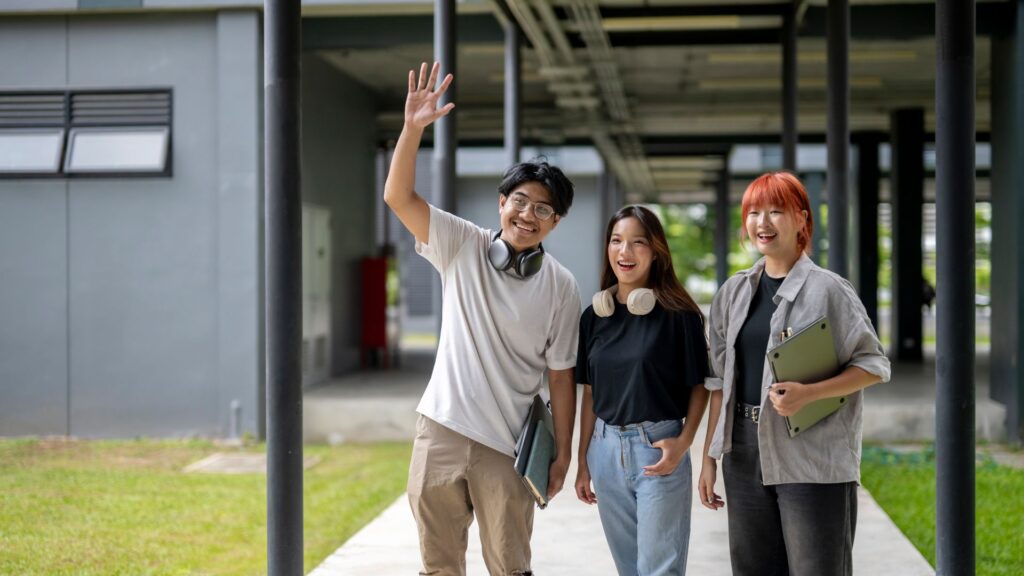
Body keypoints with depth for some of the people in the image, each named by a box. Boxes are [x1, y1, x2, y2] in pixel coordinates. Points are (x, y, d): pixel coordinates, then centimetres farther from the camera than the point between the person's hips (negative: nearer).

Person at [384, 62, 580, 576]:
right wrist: (413, 128, -25)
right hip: (441, 432, 2)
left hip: (508, 446, -1)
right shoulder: (462, 247, -1)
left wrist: (563, 452, -2)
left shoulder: (561, 288, -3)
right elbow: (398, 196, -11)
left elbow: (561, 377, 0)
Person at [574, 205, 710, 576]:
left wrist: (683, 442, -17)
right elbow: (590, 393, 11)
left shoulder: (679, 314, -7)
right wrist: (583, 461, 11)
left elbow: (699, 387, -4)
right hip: (606, 449, 5)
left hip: (659, 448, -5)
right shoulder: (595, 315, 7)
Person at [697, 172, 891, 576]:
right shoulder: (734, 292, 11)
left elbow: (874, 365, -6)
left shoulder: (827, 289, -5)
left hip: (812, 460, -5)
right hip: (745, 457, 5)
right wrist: (709, 455, 11)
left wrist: (808, 394, -20)